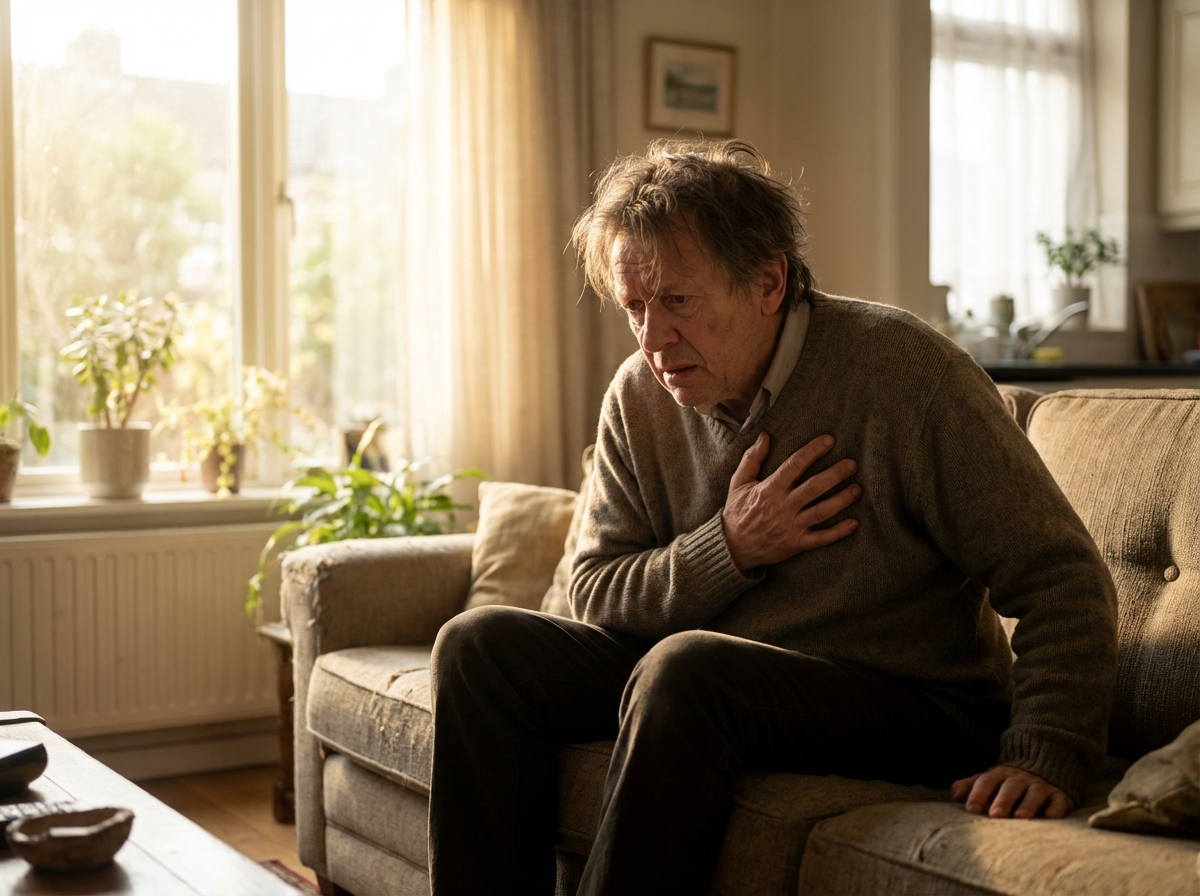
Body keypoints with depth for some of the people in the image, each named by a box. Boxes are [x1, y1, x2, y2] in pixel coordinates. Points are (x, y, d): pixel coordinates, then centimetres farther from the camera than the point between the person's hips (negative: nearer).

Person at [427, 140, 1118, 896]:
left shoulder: (902, 371, -15)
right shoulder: (639, 397, 0)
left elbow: (1065, 579, -14)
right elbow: (595, 596, 1)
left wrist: (1046, 752, -25)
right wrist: (729, 550, -16)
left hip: (910, 704, -5)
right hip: (701, 686, 6)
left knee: (684, 668, -34)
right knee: (483, 645, -7)